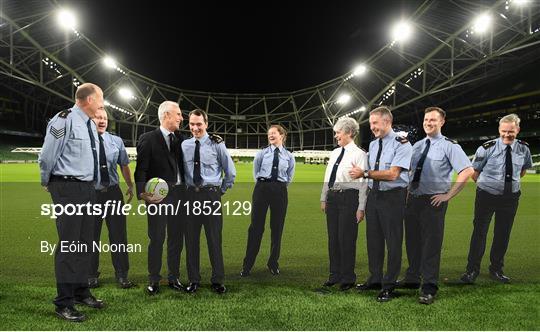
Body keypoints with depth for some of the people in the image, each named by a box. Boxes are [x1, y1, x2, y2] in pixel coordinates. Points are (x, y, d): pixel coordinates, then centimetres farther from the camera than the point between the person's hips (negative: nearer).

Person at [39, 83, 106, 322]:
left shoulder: (90, 124, 13)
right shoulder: (63, 120, -14)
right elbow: (47, 156, -9)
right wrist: (47, 183, 4)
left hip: (88, 188, 8)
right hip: (68, 188, -8)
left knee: (85, 243, 15)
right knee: (68, 245, -4)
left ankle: (82, 293, 30)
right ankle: (64, 303, 8)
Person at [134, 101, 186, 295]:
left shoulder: (180, 138, 9)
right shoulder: (148, 139, -6)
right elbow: (141, 169, -9)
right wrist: (142, 192, -20)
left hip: (178, 193, 5)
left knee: (176, 238, 11)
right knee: (157, 239, 3)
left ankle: (174, 278, 25)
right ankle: (153, 280, 18)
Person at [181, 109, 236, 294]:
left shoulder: (216, 144, -4)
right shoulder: (184, 145, 5)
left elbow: (231, 172, 4)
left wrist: (221, 190, 6)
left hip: (211, 195, -3)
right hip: (191, 194, 3)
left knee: (214, 238, 4)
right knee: (191, 238, 9)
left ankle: (218, 280, 18)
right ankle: (193, 279, 23)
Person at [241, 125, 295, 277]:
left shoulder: (289, 156, 7)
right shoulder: (262, 153, 5)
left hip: (280, 191, 1)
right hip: (262, 188, -1)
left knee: (277, 228, 7)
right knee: (256, 226, -1)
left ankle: (273, 263, 24)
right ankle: (247, 265, 9)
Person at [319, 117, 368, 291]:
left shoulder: (359, 154, -7)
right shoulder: (335, 153, 14)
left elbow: (363, 182, -10)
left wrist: (361, 208, -13)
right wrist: (324, 198, 14)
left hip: (349, 197, -7)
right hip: (332, 197, 7)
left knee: (346, 238, 0)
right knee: (333, 237, 11)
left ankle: (348, 278, 17)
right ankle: (335, 275, 26)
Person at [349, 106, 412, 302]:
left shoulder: (402, 144, -11)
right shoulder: (372, 145, 12)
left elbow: (392, 174, -20)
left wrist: (365, 173, -19)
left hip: (393, 197, -7)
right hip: (373, 195, 7)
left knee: (393, 241, 2)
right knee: (373, 239, 14)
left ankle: (389, 285, 15)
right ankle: (375, 279, 30)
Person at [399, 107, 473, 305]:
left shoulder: (449, 146, -7)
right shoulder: (417, 146, 11)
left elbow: (468, 171, -16)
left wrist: (448, 195, -17)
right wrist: (406, 190, 12)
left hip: (434, 201, -6)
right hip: (413, 199, 6)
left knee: (431, 244, 0)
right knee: (412, 241, 15)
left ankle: (429, 288, 12)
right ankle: (413, 279, 32)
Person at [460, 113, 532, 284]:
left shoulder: (523, 149, -2)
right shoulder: (487, 148, -13)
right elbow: (474, 172, -1)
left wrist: (512, 182, 11)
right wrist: (485, 185, 5)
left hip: (511, 197, 3)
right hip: (486, 196, -3)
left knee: (503, 234, 12)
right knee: (479, 232, 1)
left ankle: (496, 270, 29)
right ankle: (472, 270, 13)